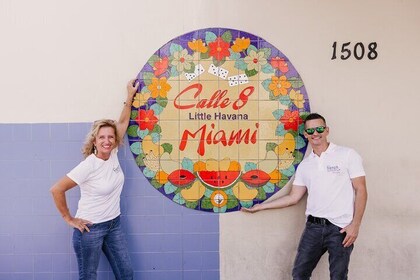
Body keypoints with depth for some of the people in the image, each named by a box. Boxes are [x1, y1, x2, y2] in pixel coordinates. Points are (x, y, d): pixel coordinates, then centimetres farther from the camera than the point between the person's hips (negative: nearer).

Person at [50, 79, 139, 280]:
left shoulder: (113, 154, -3)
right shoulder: (88, 166, -20)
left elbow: (122, 122, 4)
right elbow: (56, 190, -20)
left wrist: (130, 96, 6)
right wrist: (69, 219, -13)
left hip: (114, 224, 6)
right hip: (91, 228, -6)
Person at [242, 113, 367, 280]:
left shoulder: (347, 155, -1)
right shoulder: (304, 165, 11)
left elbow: (361, 191, -3)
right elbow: (294, 197, 14)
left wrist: (355, 225, -12)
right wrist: (260, 206, 14)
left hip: (340, 228, -4)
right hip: (313, 226, 4)